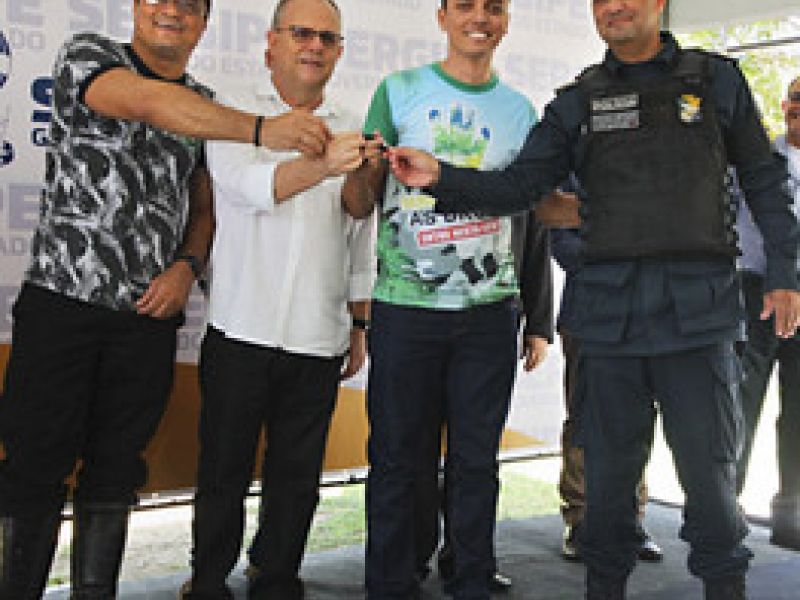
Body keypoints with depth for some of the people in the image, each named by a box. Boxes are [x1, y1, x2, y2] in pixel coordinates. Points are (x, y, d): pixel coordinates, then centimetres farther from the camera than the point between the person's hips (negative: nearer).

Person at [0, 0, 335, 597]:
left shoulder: (208, 109, 14)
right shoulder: (87, 56, -1)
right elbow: (150, 103, -22)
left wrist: (187, 265, -3)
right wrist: (261, 129, -33)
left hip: (150, 314, 4)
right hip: (62, 300, -4)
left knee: (114, 470, 9)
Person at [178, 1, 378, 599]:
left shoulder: (352, 130, 11)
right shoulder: (236, 113, 1)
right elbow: (247, 185, -20)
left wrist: (360, 326, 15)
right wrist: (323, 164, -37)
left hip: (318, 340, 3)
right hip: (242, 330, -3)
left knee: (298, 476, 9)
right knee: (224, 471, 6)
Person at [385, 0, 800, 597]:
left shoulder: (717, 80, 7)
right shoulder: (577, 104, 9)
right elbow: (518, 186, 3)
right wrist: (441, 177, -12)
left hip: (699, 310, -1)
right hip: (610, 316, 2)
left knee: (710, 465, 5)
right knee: (610, 466, 10)